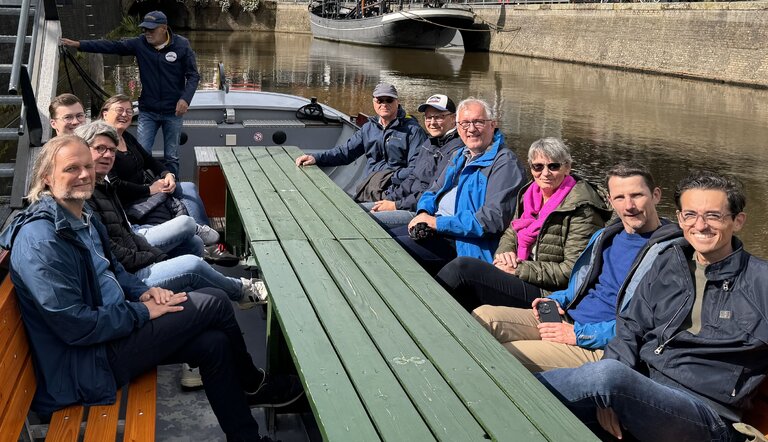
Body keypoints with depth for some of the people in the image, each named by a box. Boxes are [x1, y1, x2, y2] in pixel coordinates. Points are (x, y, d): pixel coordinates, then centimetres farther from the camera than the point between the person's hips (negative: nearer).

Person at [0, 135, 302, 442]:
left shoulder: (81, 216, 6)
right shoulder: (40, 241, -24)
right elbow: (75, 326, -25)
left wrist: (143, 292, 1)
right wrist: (142, 311, -15)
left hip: (112, 325, 9)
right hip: (88, 361, -9)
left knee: (213, 343, -7)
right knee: (214, 306, -10)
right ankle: (251, 384, 17)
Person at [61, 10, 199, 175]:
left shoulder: (181, 45, -9)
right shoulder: (140, 43, -3)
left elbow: (193, 75, -6)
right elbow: (112, 46, -7)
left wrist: (185, 98, -21)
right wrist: (79, 44, -14)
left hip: (173, 112, -2)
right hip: (147, 111, 2)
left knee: (172, 157, 7)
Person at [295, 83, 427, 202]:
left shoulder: (412, 129, 1)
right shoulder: (369, 128, 20)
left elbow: (416, 168, -7)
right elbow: (346, 151, 19)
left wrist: (391, 178, -20)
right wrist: (316, 158, 5)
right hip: (367, 186, 4)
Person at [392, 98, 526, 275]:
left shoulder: (505, 162, -12)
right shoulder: (460, 156, 19)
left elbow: (494, 218, -22)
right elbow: (434, 191, 26)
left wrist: (438, 223, -21)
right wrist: (424, 213, -1)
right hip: (435, 225, 9)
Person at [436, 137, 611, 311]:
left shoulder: (582, 209, -13)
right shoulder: (529, 193, 10)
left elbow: (572, 269, -17)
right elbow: (510, 233, 21)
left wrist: (518, 269, -18)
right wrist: (504, 252, -4)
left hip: (548, 294, -7)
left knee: (463, 267, -20)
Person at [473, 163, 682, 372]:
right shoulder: (605, 236, 17)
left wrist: (580, 334, -18)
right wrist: (556, 300, 6)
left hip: (599, 347, -8)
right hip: (567, 318, 8)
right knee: (483, 316, -11)